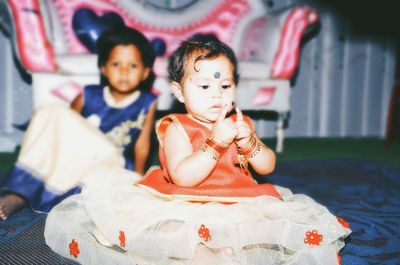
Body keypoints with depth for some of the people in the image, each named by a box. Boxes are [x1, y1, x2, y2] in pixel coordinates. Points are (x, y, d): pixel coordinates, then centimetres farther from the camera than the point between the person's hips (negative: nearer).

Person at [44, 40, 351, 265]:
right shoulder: (176, 128, -5)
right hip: (186, 209, -3)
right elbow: (182, 177, -19)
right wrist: (215, 143, -27)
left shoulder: (241, 123, 10)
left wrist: (249, 142, -11)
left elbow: (268, 167, 9)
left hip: (238, 206, 4)